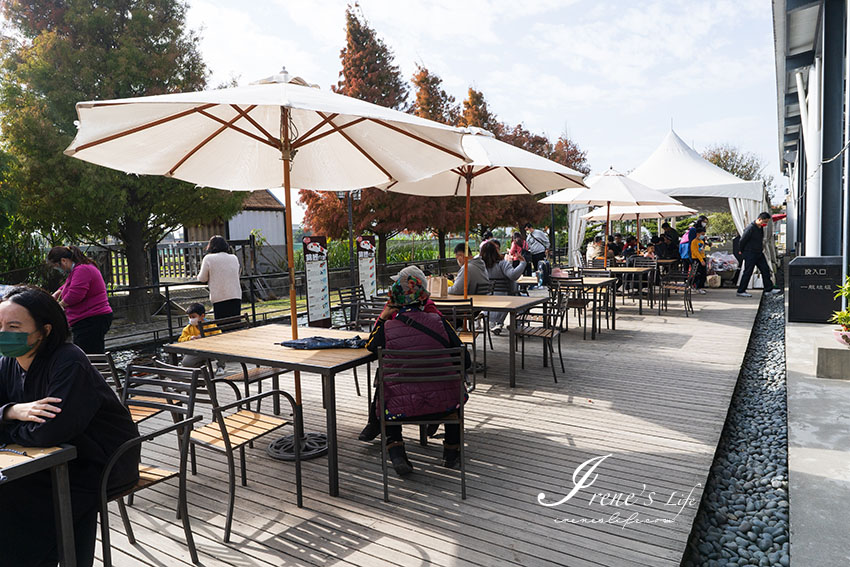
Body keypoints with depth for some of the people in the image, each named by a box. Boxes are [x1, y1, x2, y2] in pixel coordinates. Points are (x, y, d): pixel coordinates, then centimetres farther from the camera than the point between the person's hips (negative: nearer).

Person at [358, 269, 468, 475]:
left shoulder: (387, 328, -7)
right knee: (455, 390, 35)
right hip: (442, 404, 1)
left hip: (402, 406, -1)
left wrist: (382, 318, 17)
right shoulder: (439, 321, -6)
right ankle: (452, 450, 36)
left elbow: (371, 346, 16)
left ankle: (395, 451, 14)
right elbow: (464, 361, 0)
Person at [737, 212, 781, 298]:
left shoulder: (761, 227, 7)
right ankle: (741, 291, 5)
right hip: (750, 255, -9)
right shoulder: (750, 228, -21)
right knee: (748, 272, -4)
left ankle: (769, 289, 16)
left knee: (765, 270, 8)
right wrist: (742, 251, -5)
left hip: (759, 254, 9)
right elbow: (742, 240, -17)